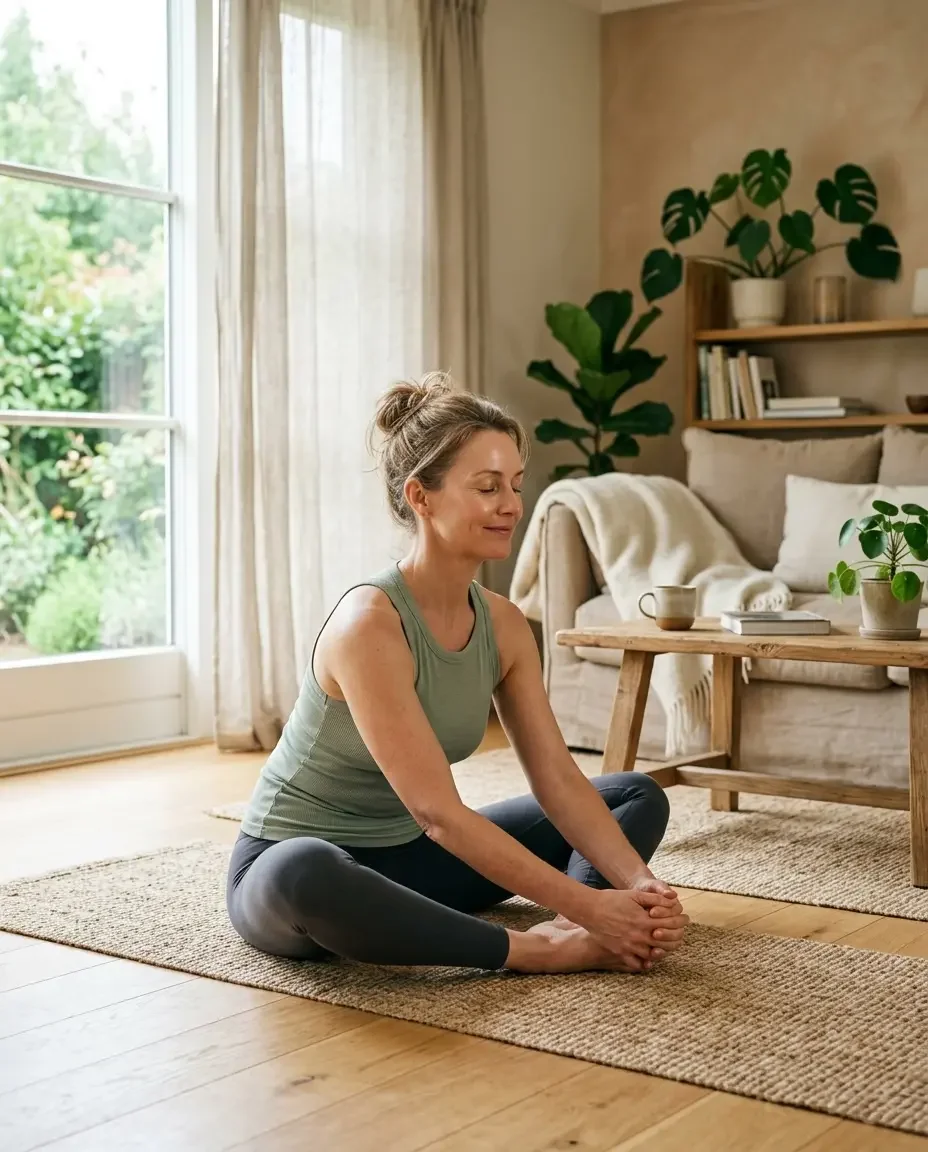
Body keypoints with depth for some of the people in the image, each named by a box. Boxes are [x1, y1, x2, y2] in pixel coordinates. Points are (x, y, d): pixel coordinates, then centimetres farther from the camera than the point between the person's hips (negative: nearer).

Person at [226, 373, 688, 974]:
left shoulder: (504, 625, -4)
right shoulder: (369, 622, -27)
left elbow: (560, 780, -5)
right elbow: (438, 812, -30)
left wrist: (638, 884, -21)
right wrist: (587, 905, -31)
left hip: (408, 857, 8)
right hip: (288, 862, -8)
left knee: (639, 796, 5)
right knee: (307, 875, -47)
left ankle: (566, 933, -24)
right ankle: (538, 951, -30)